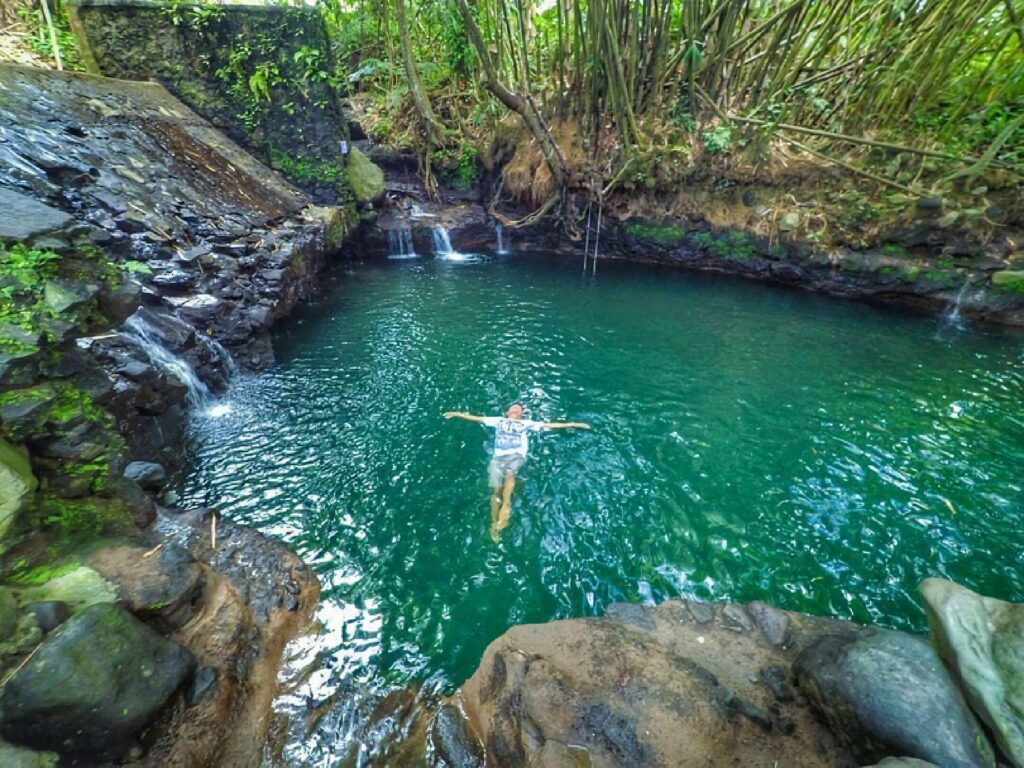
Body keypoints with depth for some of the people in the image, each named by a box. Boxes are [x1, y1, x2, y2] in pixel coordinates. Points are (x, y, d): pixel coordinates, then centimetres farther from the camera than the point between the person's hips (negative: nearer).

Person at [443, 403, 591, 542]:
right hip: (498, 457, 1)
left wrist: (572, 424, 12)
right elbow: (478, 418, 26)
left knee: (509, 473, -34)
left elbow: (549, 425, 18)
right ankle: (494, 523, 0)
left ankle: (506, 507, -22)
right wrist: (458, 414, 24)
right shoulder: (499, 420, 27)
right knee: (496, 489, -12)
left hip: (517, 456, -1)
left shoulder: (527, 423, 23)